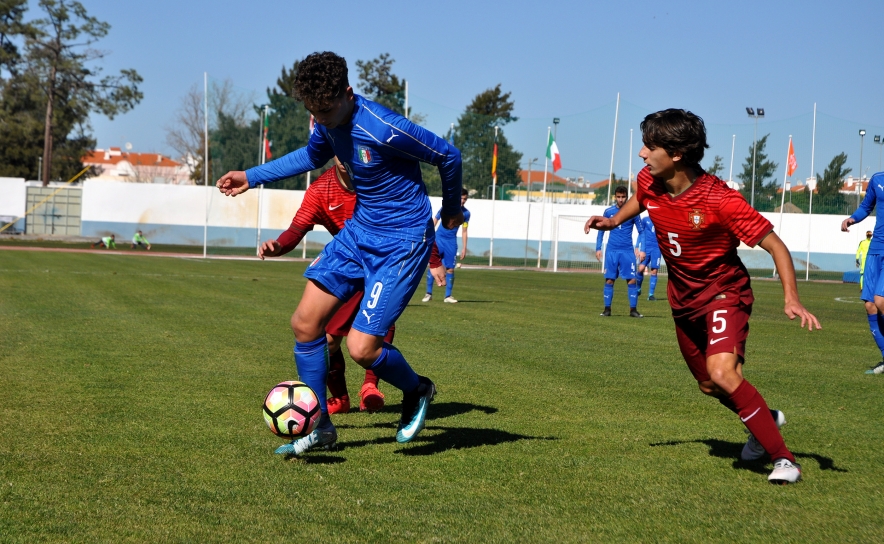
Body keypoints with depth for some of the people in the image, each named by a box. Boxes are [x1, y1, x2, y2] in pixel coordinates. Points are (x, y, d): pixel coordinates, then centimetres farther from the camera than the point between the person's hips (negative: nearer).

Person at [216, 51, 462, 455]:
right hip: (359, 230, 8)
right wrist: (252, 177, 21)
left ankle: (417, 391, 19)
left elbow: (448, 156, -14)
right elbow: (313, 155, 23)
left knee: (361, 348, -13)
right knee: (305, 323, 0)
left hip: (402, 243, -8)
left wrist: (452, 209, 4)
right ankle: (319, 427, 14)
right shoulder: (329, 123, -2)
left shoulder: (385, 129, -27)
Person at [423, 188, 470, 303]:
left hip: (451, 242, 2)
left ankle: (448, 296, 7)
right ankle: (429, 293, 2)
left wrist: (464, 248, 5)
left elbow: (464, 231, 8)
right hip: (439, 239, -2)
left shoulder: (465, 213, 1)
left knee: (450, 269, -1)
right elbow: (435, 221, 2)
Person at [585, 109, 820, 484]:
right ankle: (765, 419, 48)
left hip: (724, 292, -7)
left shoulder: (719, 200, -29)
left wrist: (791, 300, -35)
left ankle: (783, 459, -19)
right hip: (683, 297, 7)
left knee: (722, 373, -29)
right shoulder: (649, 182, -11)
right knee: (708, 385, 18)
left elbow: (775, 245, -24)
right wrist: (614, 220, -1)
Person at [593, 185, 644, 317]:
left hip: (627, 251, -1)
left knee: (632, 279, -6)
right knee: (609, 280, -1)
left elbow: (641, 231, 6)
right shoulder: (608, 212, 5)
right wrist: (598, 248, 5)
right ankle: (607, 309, 6)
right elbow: (601, 231, 13)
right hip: (611, 250, 1)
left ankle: (633, 309, 0)